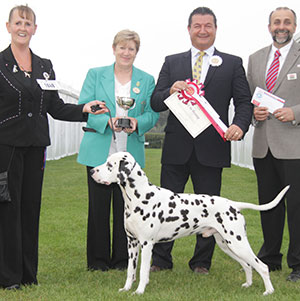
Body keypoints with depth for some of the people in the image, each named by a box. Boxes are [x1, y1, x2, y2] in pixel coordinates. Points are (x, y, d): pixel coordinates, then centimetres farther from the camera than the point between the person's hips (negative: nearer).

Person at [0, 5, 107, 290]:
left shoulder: (45, 66, 13)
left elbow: (55, 107, 13)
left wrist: (84, 109, 0)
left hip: (35, 146, 5)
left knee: (31, 206, 8)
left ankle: (28, 273, 18)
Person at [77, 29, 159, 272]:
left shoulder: (147, 80, 11)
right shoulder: (95, 75, 7)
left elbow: (153, 114, 6)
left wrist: (137, 122, -16)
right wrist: (108, 121, -18)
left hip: (131, 153, 1)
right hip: (98, 152, -1)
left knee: (125, 206, 3)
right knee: (98, 205, 1)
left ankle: (122, 259, 14)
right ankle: (98, 259, 11)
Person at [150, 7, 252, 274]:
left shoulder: (233, 64, 8)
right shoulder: (172, 62, 11)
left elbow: (244, 101, 2)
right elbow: (155, 103, 7)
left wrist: (240, 125, -18)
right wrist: (170, 92, -15)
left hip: (211, 148, -1)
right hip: (177, 147, 1)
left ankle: (202, 262, 19)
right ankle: (160, 259, 19)